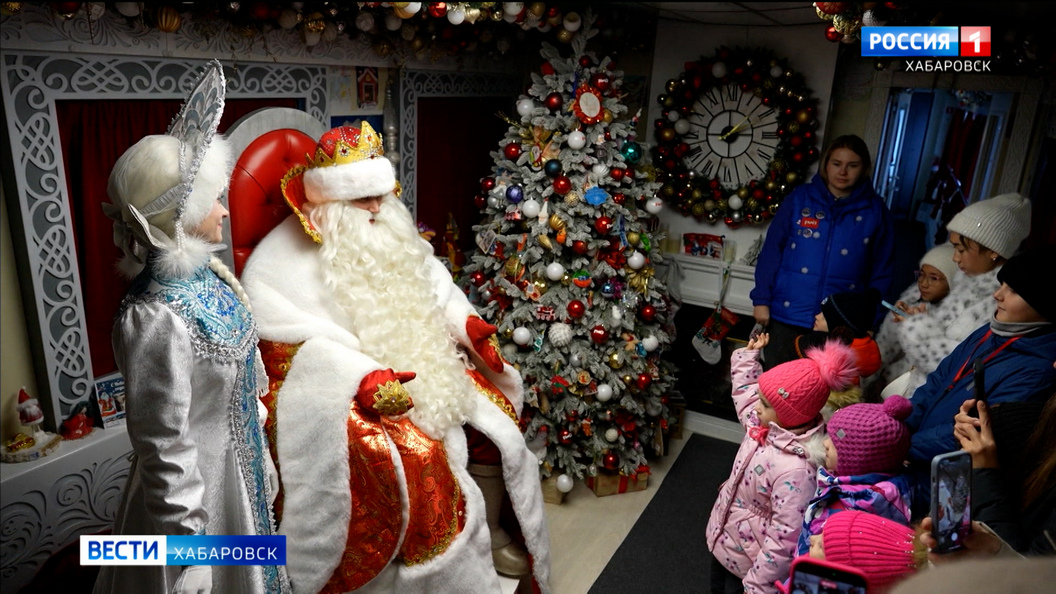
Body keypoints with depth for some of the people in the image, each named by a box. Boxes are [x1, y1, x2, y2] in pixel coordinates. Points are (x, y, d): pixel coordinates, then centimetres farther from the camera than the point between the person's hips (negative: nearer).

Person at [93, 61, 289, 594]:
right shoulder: (156, 320, -31)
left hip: (239, 462, 8)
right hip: (198, 484, -7)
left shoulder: (207, 271, -5)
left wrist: (259, 453, 19)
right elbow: (166, 451, -26)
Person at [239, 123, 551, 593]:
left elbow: (433, 283, 17)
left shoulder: (391, 234, 8)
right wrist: (362, 378, -31)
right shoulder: (283, 260, -13)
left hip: (423, 371, 8)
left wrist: (467, 322, -1)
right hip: (340, 395, -7)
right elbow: (290, 342, -21)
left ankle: (490, 532, 19)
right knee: (418, 454, -28)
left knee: (495, 414, -1)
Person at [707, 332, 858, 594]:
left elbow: (785, 540, -33)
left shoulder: (795, 470, -37)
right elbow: (745, 390, 11)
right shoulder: (767, 425, -12)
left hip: (745, 561, -8)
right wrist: (748, 355, 13)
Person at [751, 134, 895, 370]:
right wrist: (762, 299, -4)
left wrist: (869, 319, -2)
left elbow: (881, 271, 3)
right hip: (787, 316, 0)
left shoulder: (875, 211, 1)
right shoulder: (800, 198, 0)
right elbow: (771, 251, 0)